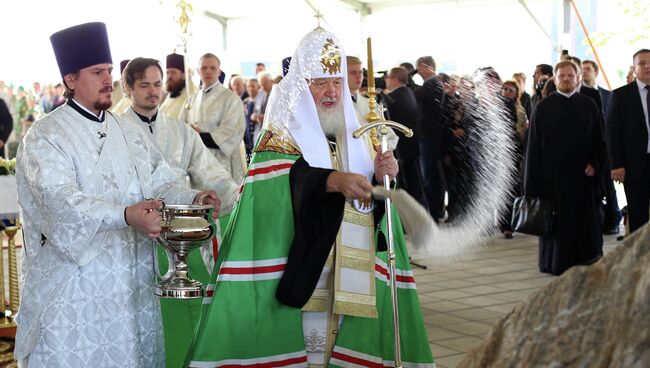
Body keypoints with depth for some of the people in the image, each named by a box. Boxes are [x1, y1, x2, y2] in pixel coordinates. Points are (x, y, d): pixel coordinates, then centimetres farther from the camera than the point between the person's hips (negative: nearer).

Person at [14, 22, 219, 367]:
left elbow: (160, 184, 12)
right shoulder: (45, 137, -8)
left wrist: (192, 197, -10)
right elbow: (62, 202, -22)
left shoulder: (129, 132, 13)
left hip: (133, 279, 6)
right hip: (76, 279, -5)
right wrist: (126, 215, -35)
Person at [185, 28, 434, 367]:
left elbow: (368, 200, 10)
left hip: (345, 268, 5)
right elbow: (287, 178, -21)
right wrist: (334, 180, -36)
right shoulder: (283, 131, -2)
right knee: (296, 338, -5)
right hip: (298, 263, -5)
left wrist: (378, 177, -11)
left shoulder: (351, 133, 14)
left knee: (337, 340, 5)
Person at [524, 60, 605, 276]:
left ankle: (584, 261, 13)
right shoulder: (543, 107, 2)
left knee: (584, 217, 3)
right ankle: (556, 262, 11)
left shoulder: (589, 106, 7)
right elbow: (534, 144, 0)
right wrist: (534, 181, -4)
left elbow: (599, 139, 8)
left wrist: (594, 164, -7)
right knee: (557, 219, 1)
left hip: (582, 174, 2)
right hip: (553, 174, -2)